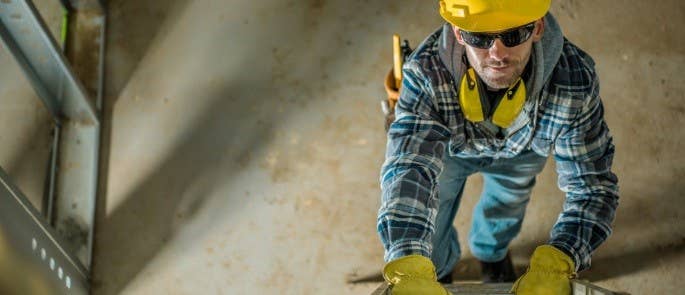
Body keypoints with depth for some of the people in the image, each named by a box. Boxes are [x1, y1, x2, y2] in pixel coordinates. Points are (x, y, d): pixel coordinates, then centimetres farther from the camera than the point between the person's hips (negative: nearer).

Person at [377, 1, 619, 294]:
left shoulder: (574, 80, -42)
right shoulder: (426, 72, -45)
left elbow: (592, 184, -37)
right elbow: (409, 171, -52)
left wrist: (554, 266, -55)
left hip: (521, 149, 1)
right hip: (449, 148, -1)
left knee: (505, 209, 26)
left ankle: (492, 253, 64)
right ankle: (441, 267, 53)